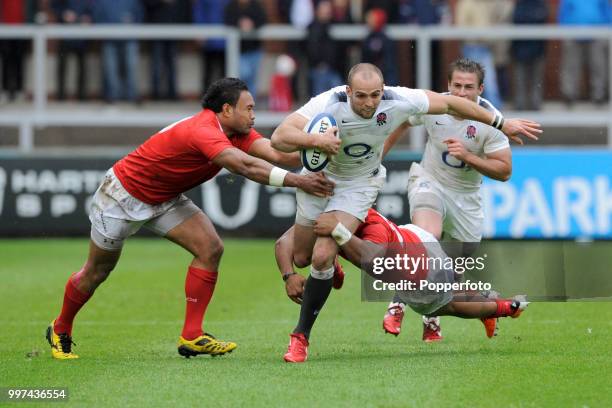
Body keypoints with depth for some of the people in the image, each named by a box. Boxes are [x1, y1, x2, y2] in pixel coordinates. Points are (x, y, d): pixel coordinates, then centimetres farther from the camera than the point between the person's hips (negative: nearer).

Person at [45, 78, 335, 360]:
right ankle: (60, 330, 33)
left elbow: (275, 153, -21)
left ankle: (191, 337, -9)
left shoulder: (237, 133, -9)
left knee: (210, 248, -12)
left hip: (165, 199, 8)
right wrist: (296, 181, -52)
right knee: (97, 272, 7)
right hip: (124, 195, -8)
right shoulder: (202, 131, -36)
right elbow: (245, 166, -48)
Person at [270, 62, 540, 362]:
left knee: (322, 257, -19)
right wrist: (314, 140, -58)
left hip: (359, 184, -1)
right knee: (301, 258, 12)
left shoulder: (399, 101, -27)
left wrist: (502, 123, -1)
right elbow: (278, 138, -39)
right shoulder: (328, 104, -33)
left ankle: (301, 332, -5)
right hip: (319, 177, 1)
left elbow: (450, 103, -11)